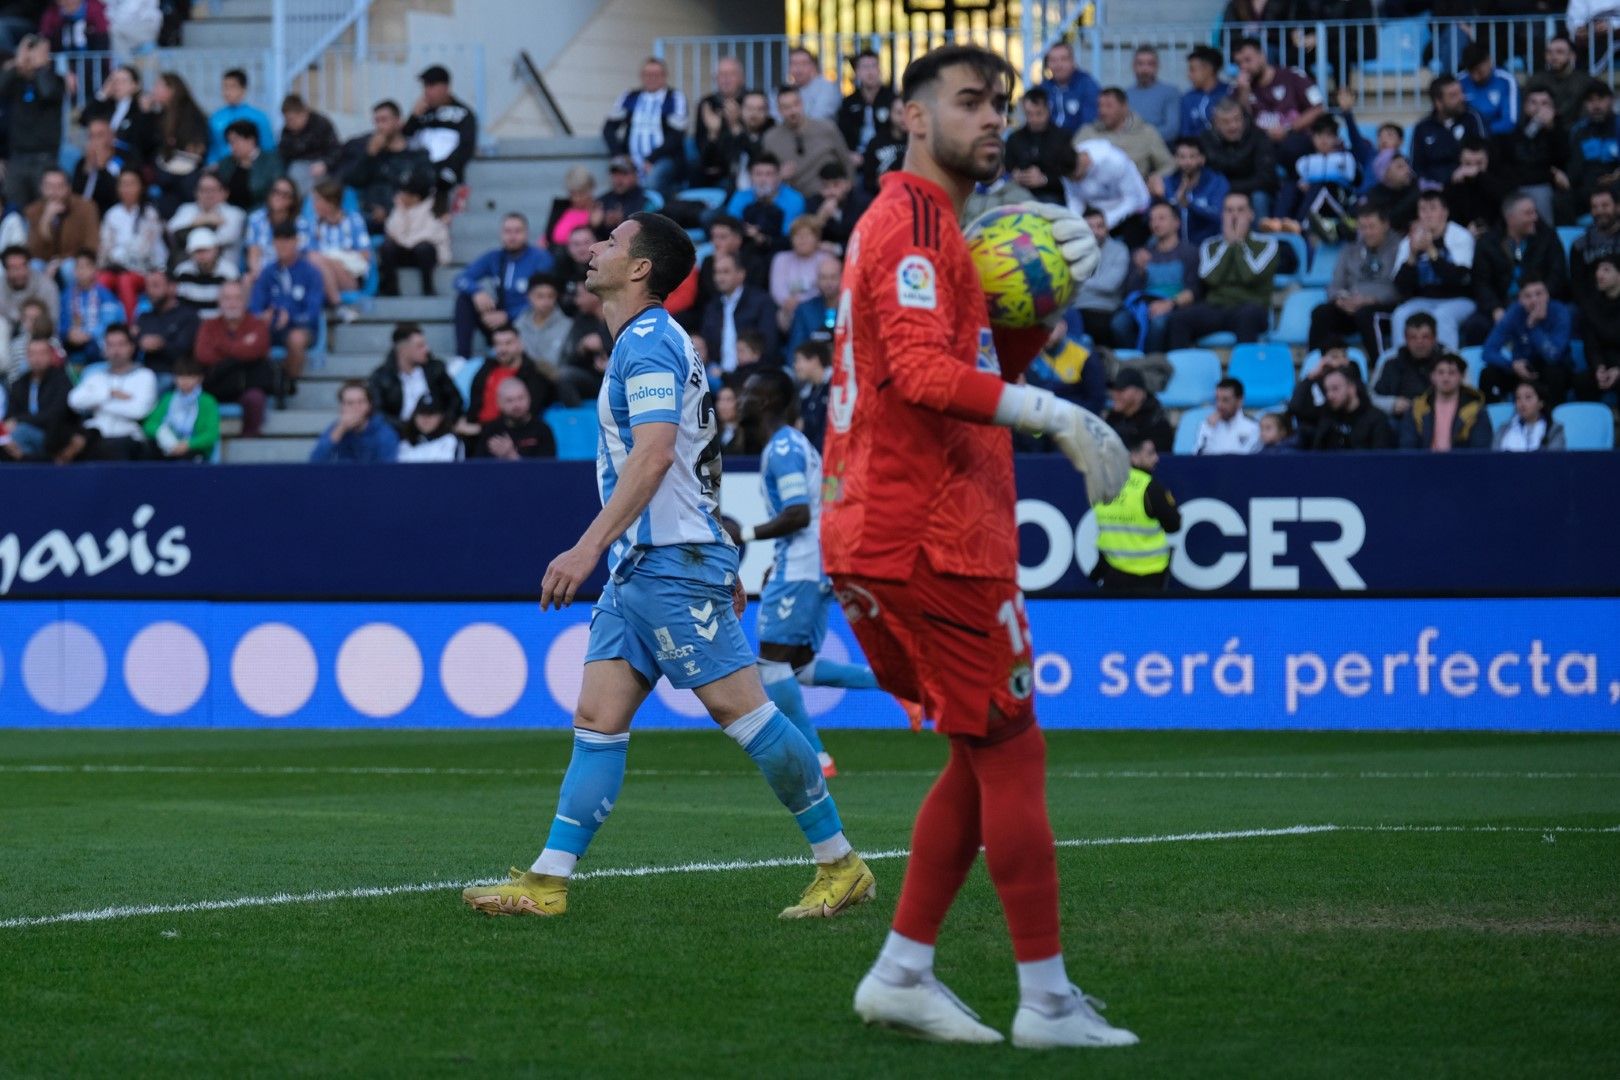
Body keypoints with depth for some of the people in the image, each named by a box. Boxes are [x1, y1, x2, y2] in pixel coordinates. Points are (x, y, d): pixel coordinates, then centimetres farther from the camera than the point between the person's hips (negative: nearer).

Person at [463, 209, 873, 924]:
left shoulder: (648, 342, -11)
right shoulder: (650, 342, 20)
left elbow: (652, 456, -24)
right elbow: (696, 464, 24)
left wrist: (589, 547, -29)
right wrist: (722, 568, 27)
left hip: (673, 565, -10)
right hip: (639, 569, 10)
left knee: (742, 711, -8)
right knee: (597, 722, 2)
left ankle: (840, 866, -1)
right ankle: (547, 883, -2)